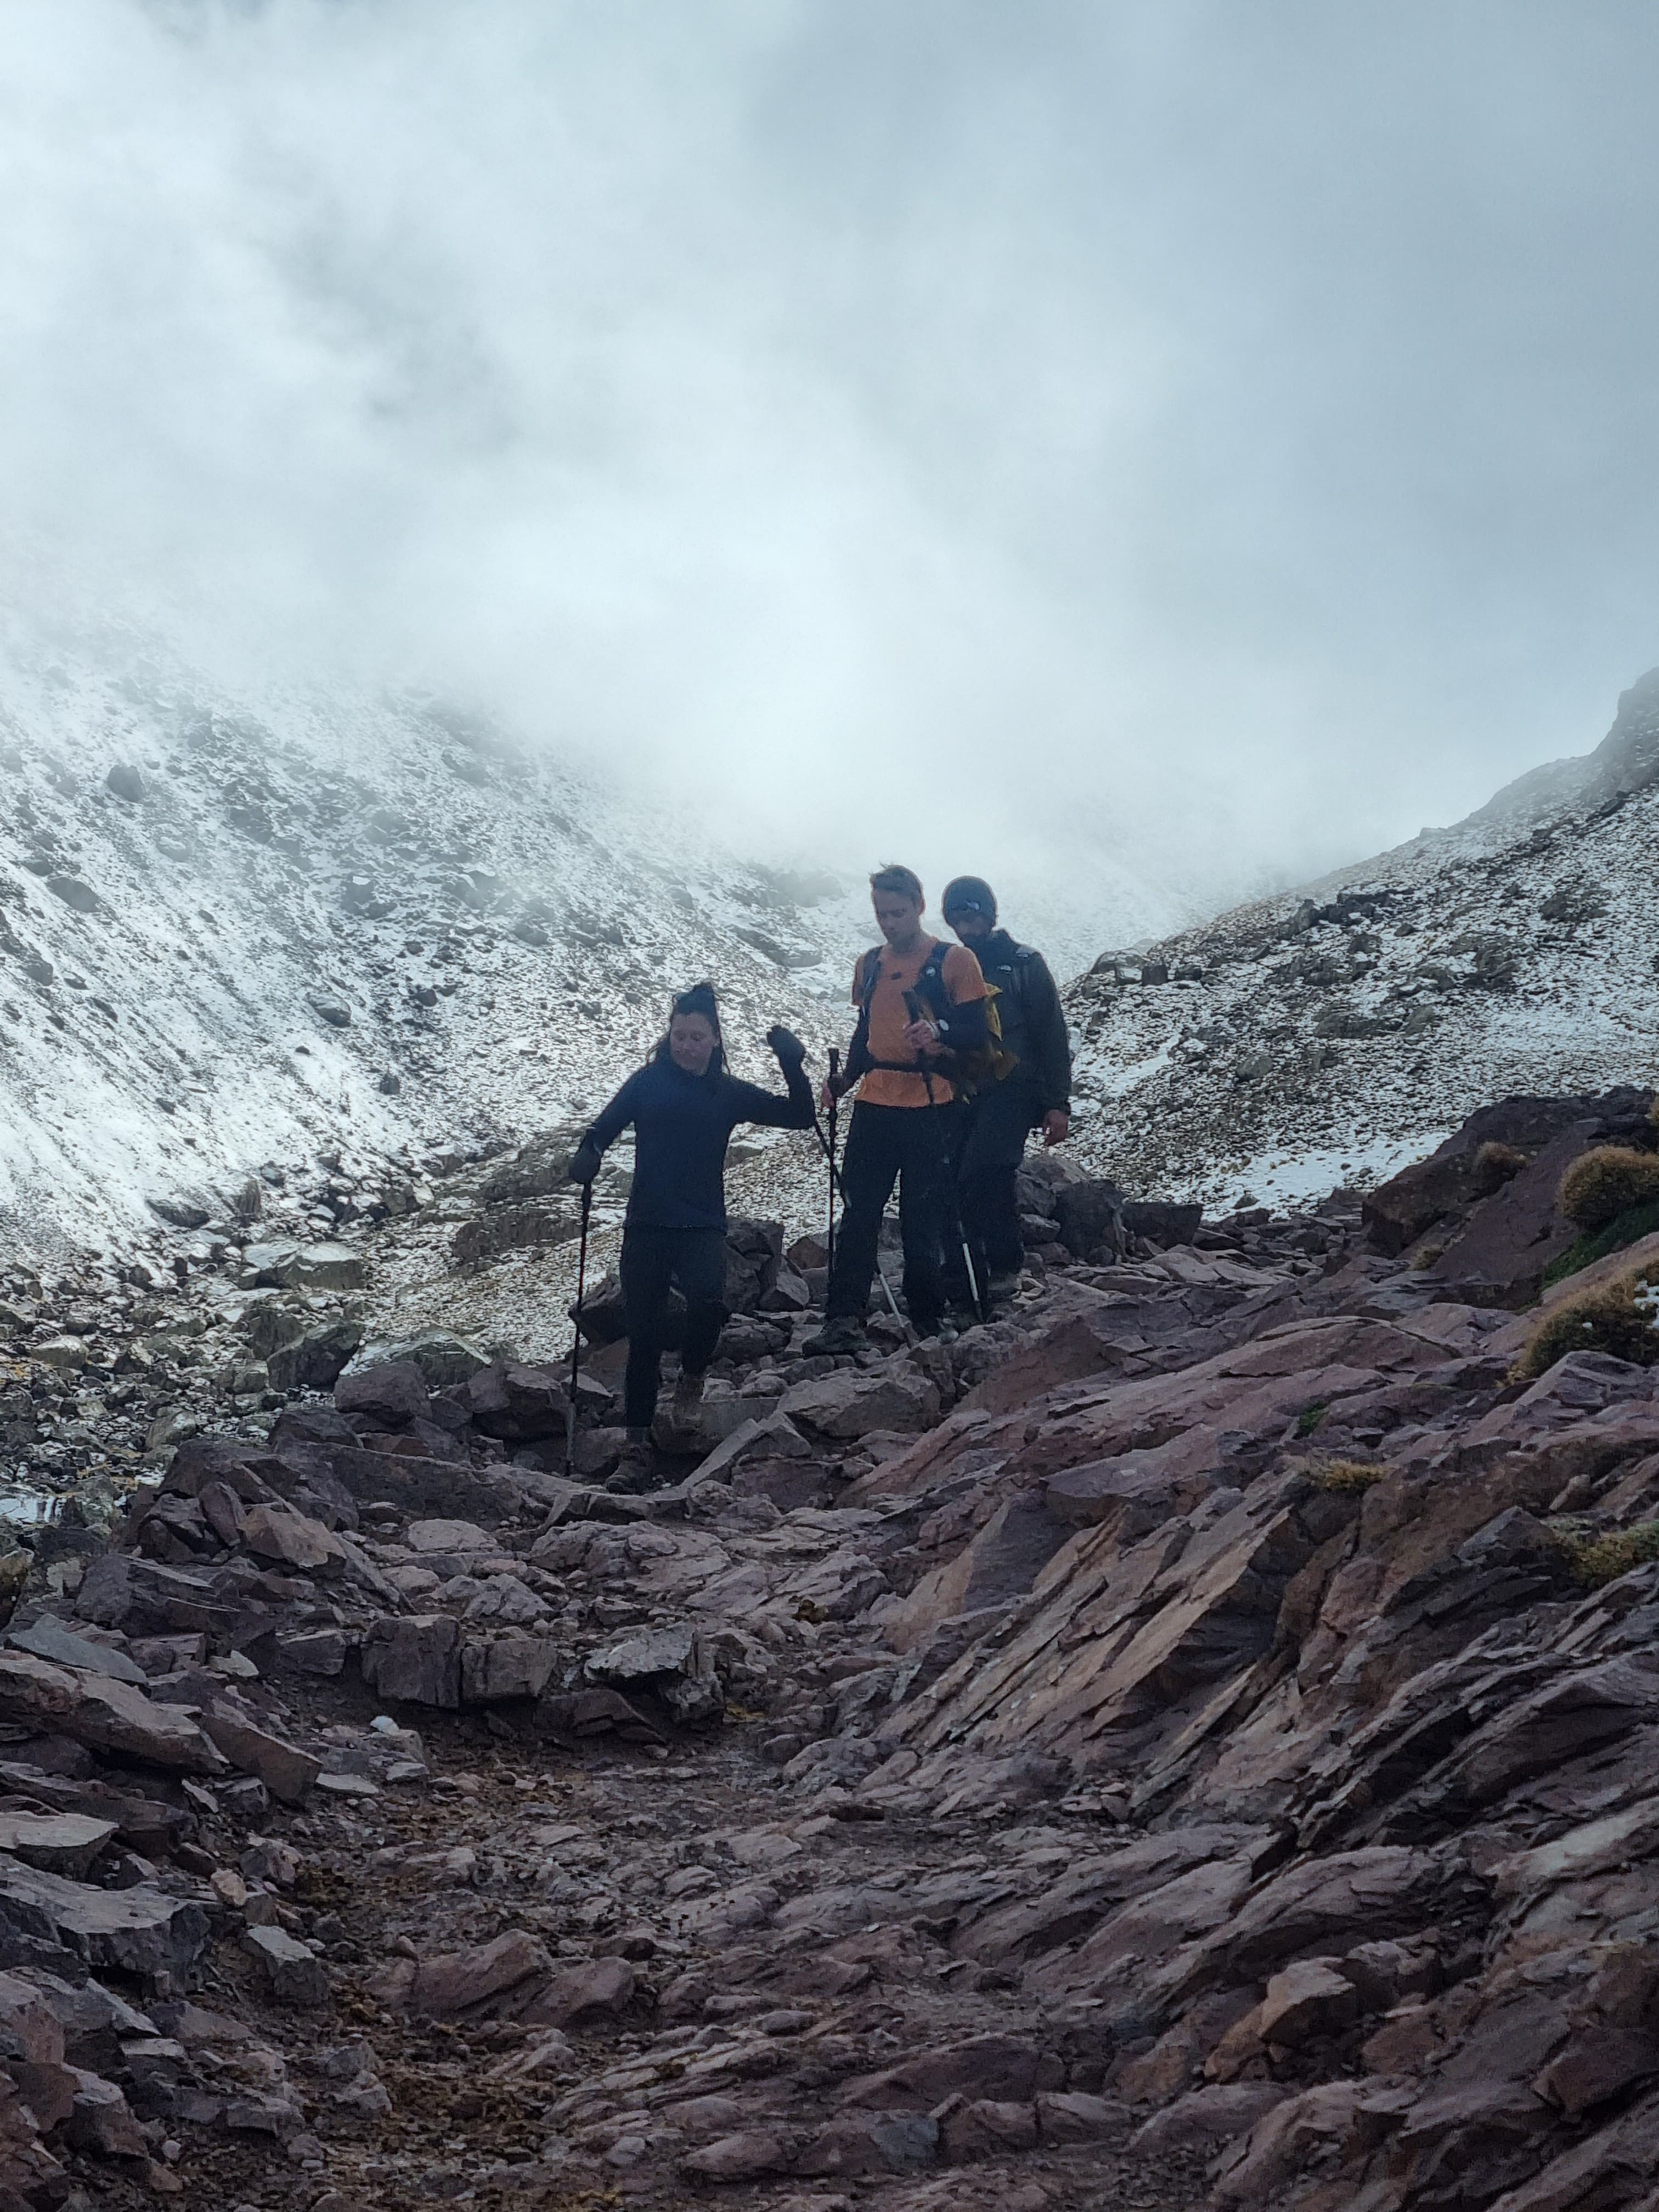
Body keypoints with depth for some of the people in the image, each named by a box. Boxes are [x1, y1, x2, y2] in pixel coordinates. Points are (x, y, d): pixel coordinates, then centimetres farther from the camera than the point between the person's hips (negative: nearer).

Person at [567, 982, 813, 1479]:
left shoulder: (729, 1093, 6)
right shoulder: (648, 1082, 3)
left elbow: (800, 1117, 8)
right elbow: (604, 1129, -1)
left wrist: (792, 1066, -7)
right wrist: (587, 1156, -22)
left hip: (702, 1228, 0)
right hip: (646, 1228, 0)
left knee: (708, 1300, -29)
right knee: (644, 1337, 3)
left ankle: (692, 1373, 3)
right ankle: (637, 1448, 16)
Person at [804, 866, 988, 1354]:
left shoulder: (954, 961, -2)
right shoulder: (869, 964, 15)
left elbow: (977, 1033, -6)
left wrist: (939, 1032, -25)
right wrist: (844, 1079, 9)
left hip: (930, 1108, -4)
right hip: (874, 1104, 5)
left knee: (922, 1221, -1)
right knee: (858, 1214, -2)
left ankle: (927, 1322, 9)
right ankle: (844, 1321, -4)